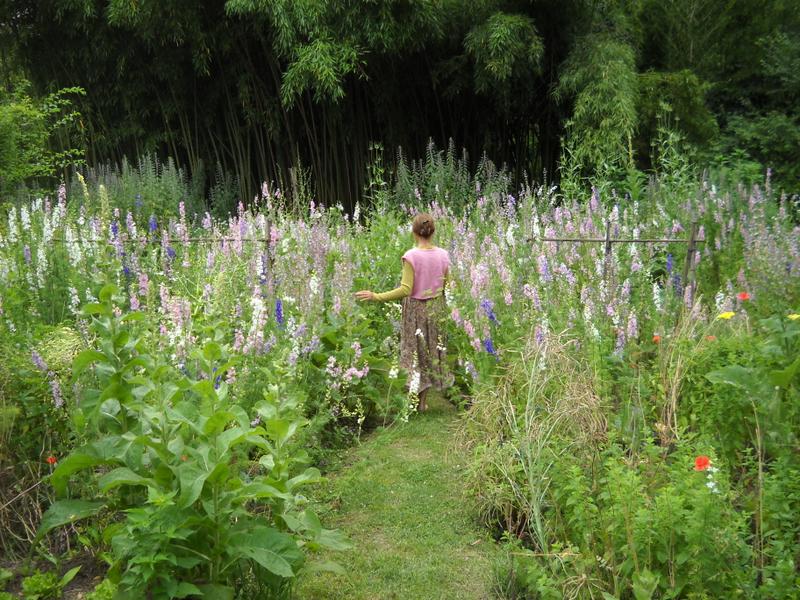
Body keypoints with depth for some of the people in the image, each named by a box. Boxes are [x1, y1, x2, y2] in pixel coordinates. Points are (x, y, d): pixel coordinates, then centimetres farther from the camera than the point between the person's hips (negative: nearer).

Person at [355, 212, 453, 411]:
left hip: (416, 309, -4)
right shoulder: (443, 255, -5)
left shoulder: (411, 256, -19)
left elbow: (406, 290, -23)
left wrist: (375, 296, -21)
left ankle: (415, 399, 17)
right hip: (436, 308, 4)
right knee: (432, 350, 15)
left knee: (414, 351, 10)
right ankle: (424, 401, 23)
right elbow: (445, 285, 5)